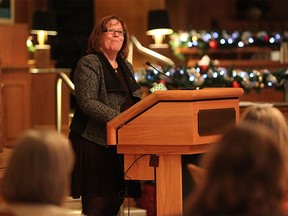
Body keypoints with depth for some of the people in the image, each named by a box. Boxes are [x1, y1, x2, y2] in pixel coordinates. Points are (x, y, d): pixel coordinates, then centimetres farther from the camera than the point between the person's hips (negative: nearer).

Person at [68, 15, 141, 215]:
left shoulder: (127, 67, 19)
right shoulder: (89, 63, -4)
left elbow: (134, 102, 25)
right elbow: (87, 102, -15)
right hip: (95, 142, -7)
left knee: (116, 199, 5)